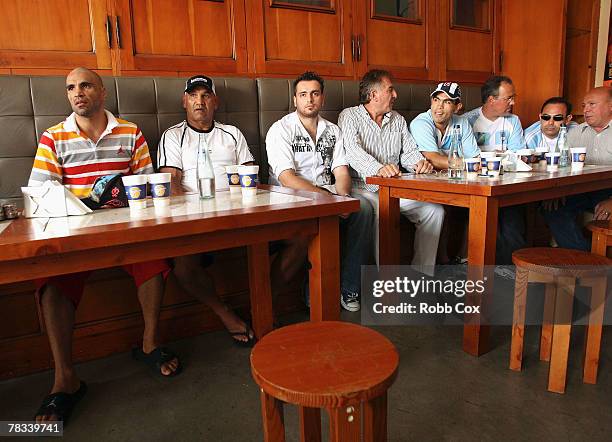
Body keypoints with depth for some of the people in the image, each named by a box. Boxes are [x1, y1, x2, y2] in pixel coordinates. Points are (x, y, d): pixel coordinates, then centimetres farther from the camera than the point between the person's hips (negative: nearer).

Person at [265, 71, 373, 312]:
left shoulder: (332, 130, 15)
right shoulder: (280, 130, -3)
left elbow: (341, 171, 8)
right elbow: (287, 178, -15)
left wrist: (343, 197, -15)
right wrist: (326, 196, -25)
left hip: (327, 193, 5)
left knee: (363, 206, -23)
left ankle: (348, 288, -16)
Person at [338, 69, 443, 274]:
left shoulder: (398, 120, 21)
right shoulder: (349, 116, 1)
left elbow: (409, 151, 16)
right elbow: (352, 150, -18)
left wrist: (419, 162, -10)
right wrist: (378, 168, -37)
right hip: (362, 187, -5)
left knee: (434, 210, -12)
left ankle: (423, 274, -3)